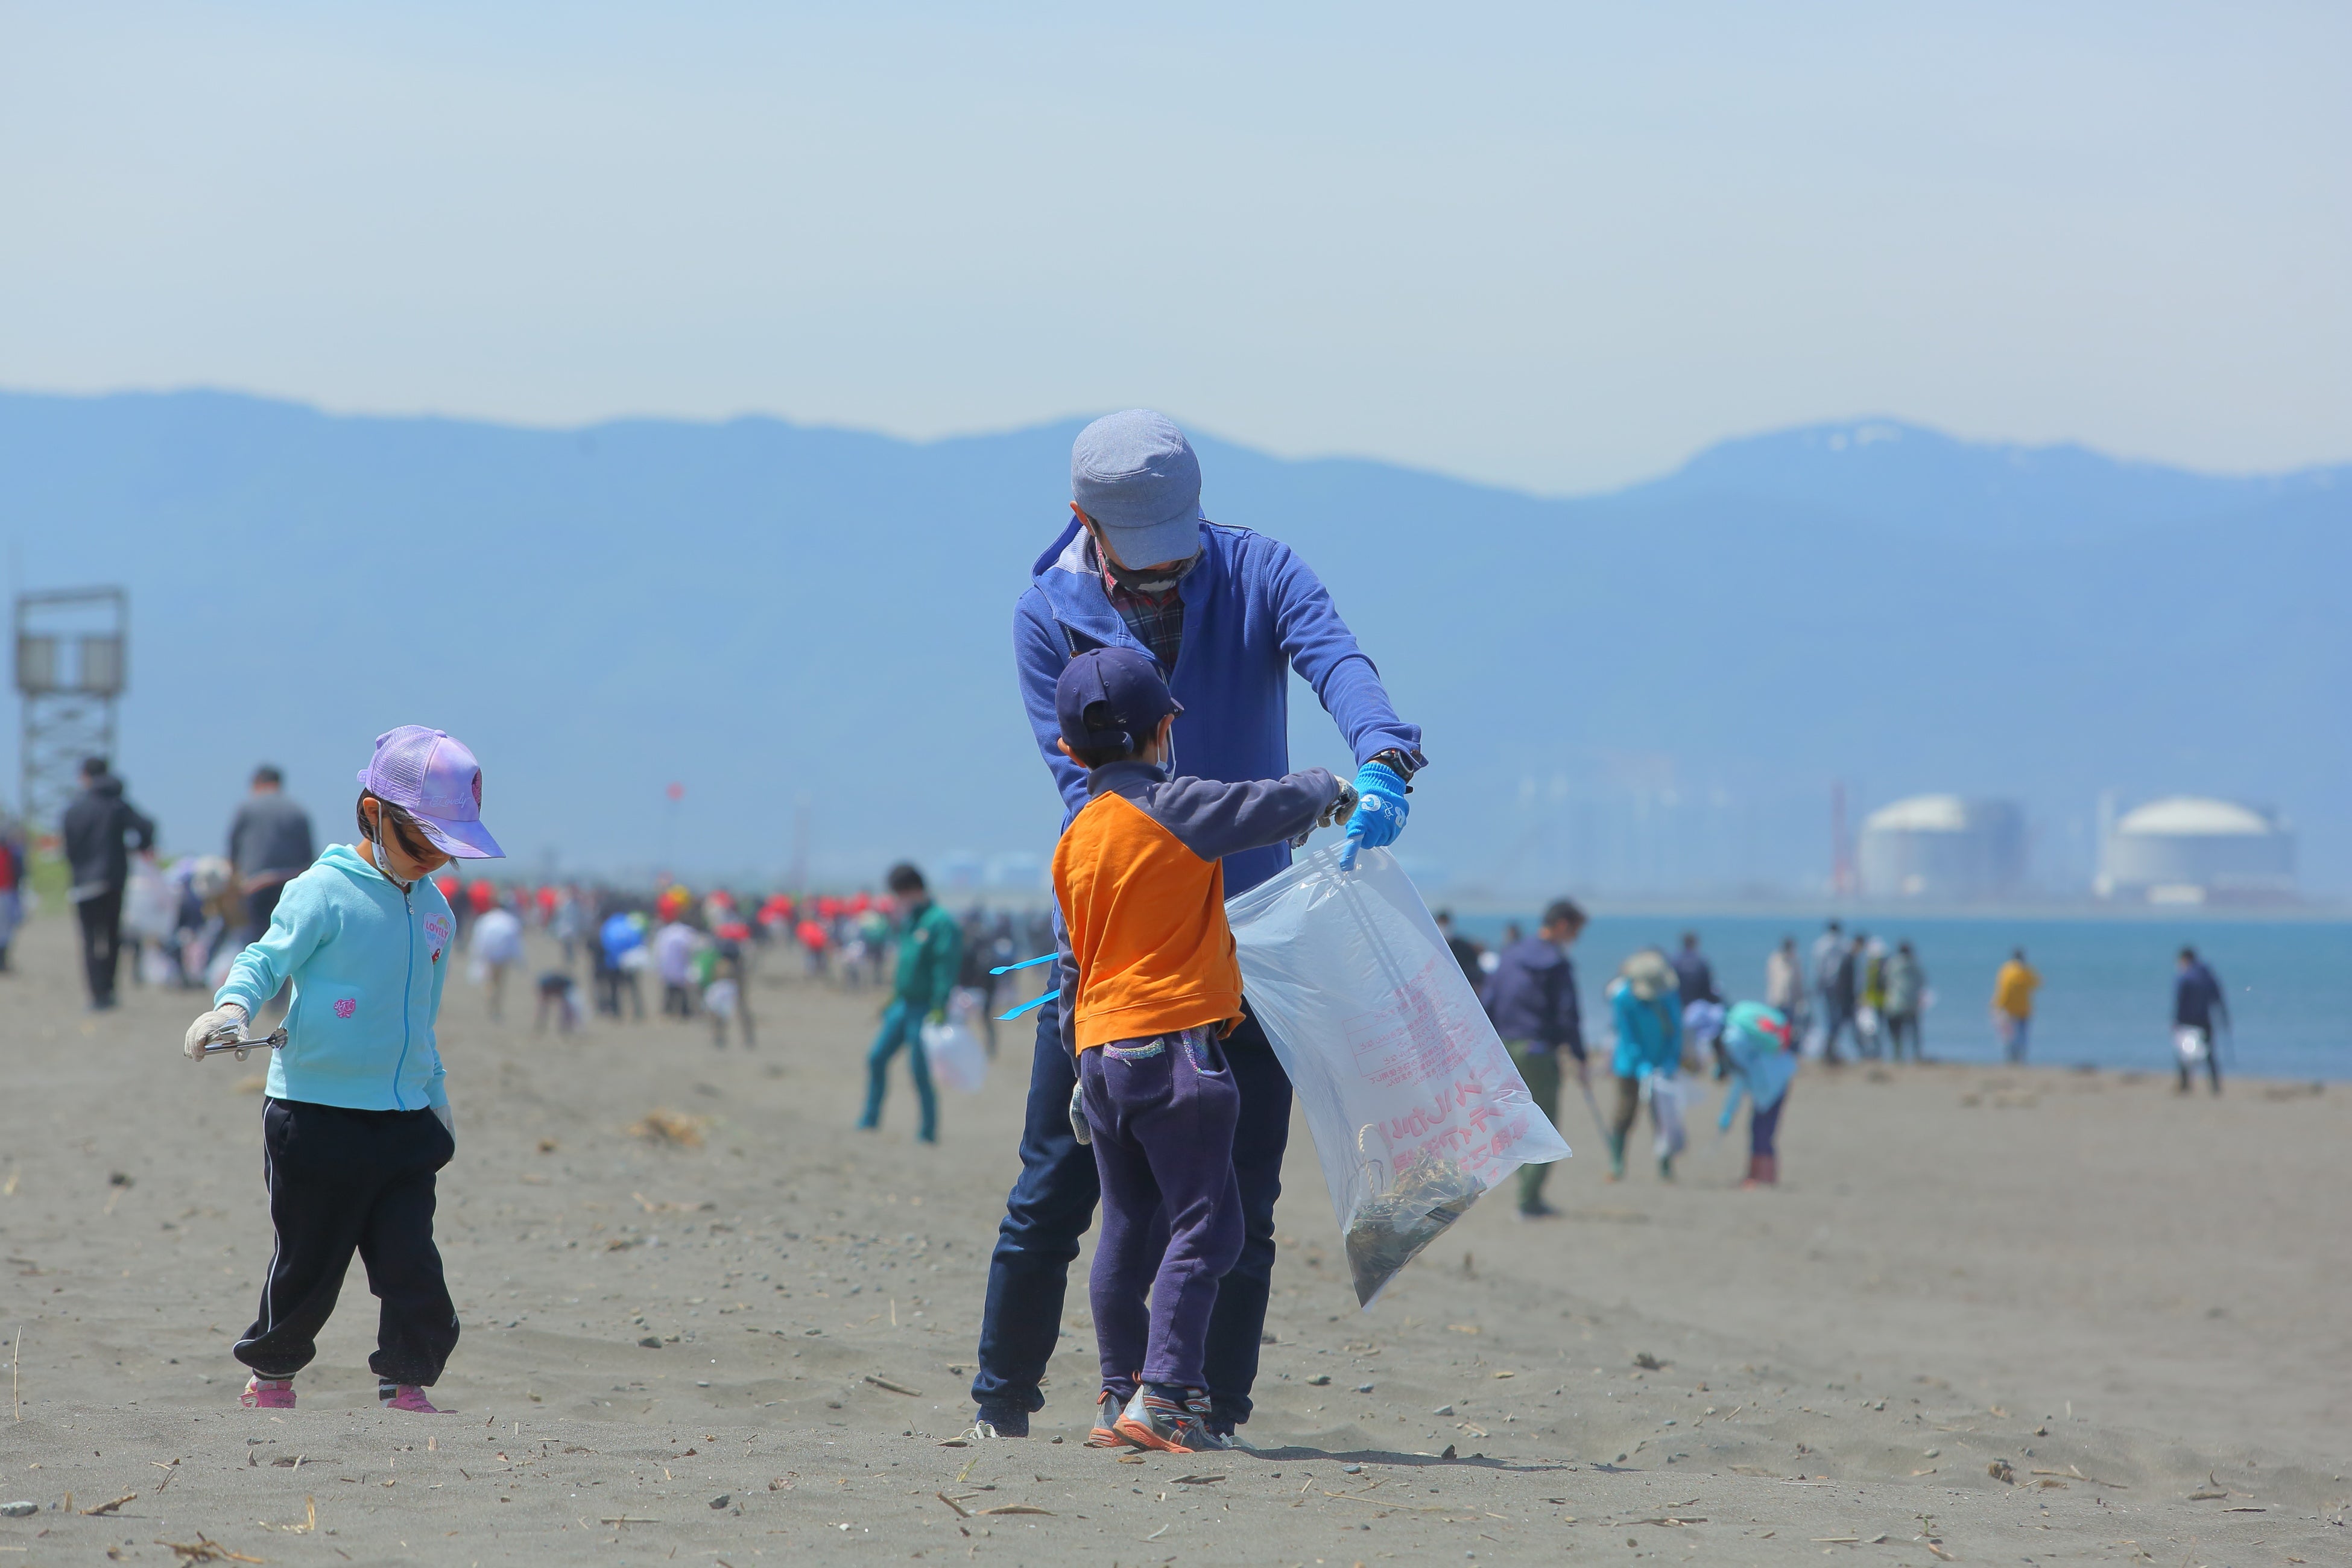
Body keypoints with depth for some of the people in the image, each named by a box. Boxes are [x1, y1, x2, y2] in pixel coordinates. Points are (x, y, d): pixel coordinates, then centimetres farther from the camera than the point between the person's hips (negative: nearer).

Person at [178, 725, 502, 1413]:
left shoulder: (434, 909, 12)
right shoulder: (324, 892, -9)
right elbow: (266, 961, -9)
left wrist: (436, 1095, 25)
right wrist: (233, 1005, -29)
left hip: (405, 1122, 5)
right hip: (317, 1113, -5)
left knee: (412, 1259, -4)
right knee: (309, 1260, 4)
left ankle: (407, 1381, 7)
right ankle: (271, 1371, 23)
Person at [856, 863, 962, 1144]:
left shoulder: (941, 922, -15)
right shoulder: (908, 922, 13)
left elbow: (946, 968, -19)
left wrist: (939, 1007, -24)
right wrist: (893, 998, 23)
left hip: (925, 1008, -9)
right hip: (903, 1004, 9)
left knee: (920, 1070, -5)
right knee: (877, 1057, 7)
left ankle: (929, 1130, 4)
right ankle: (870, 1118, 17)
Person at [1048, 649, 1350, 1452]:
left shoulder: (1076, 839, 13)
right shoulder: (1178, 809, -9)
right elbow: (1281, 806, -6)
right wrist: (1330, 790, 18)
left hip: (1100, 1050, 7)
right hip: (1175, 1046, -7)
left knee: (1129, 1228, 13)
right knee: (1203, 1223, -6)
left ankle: (1119, 1396, 14)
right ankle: (1165, 1393, -14)